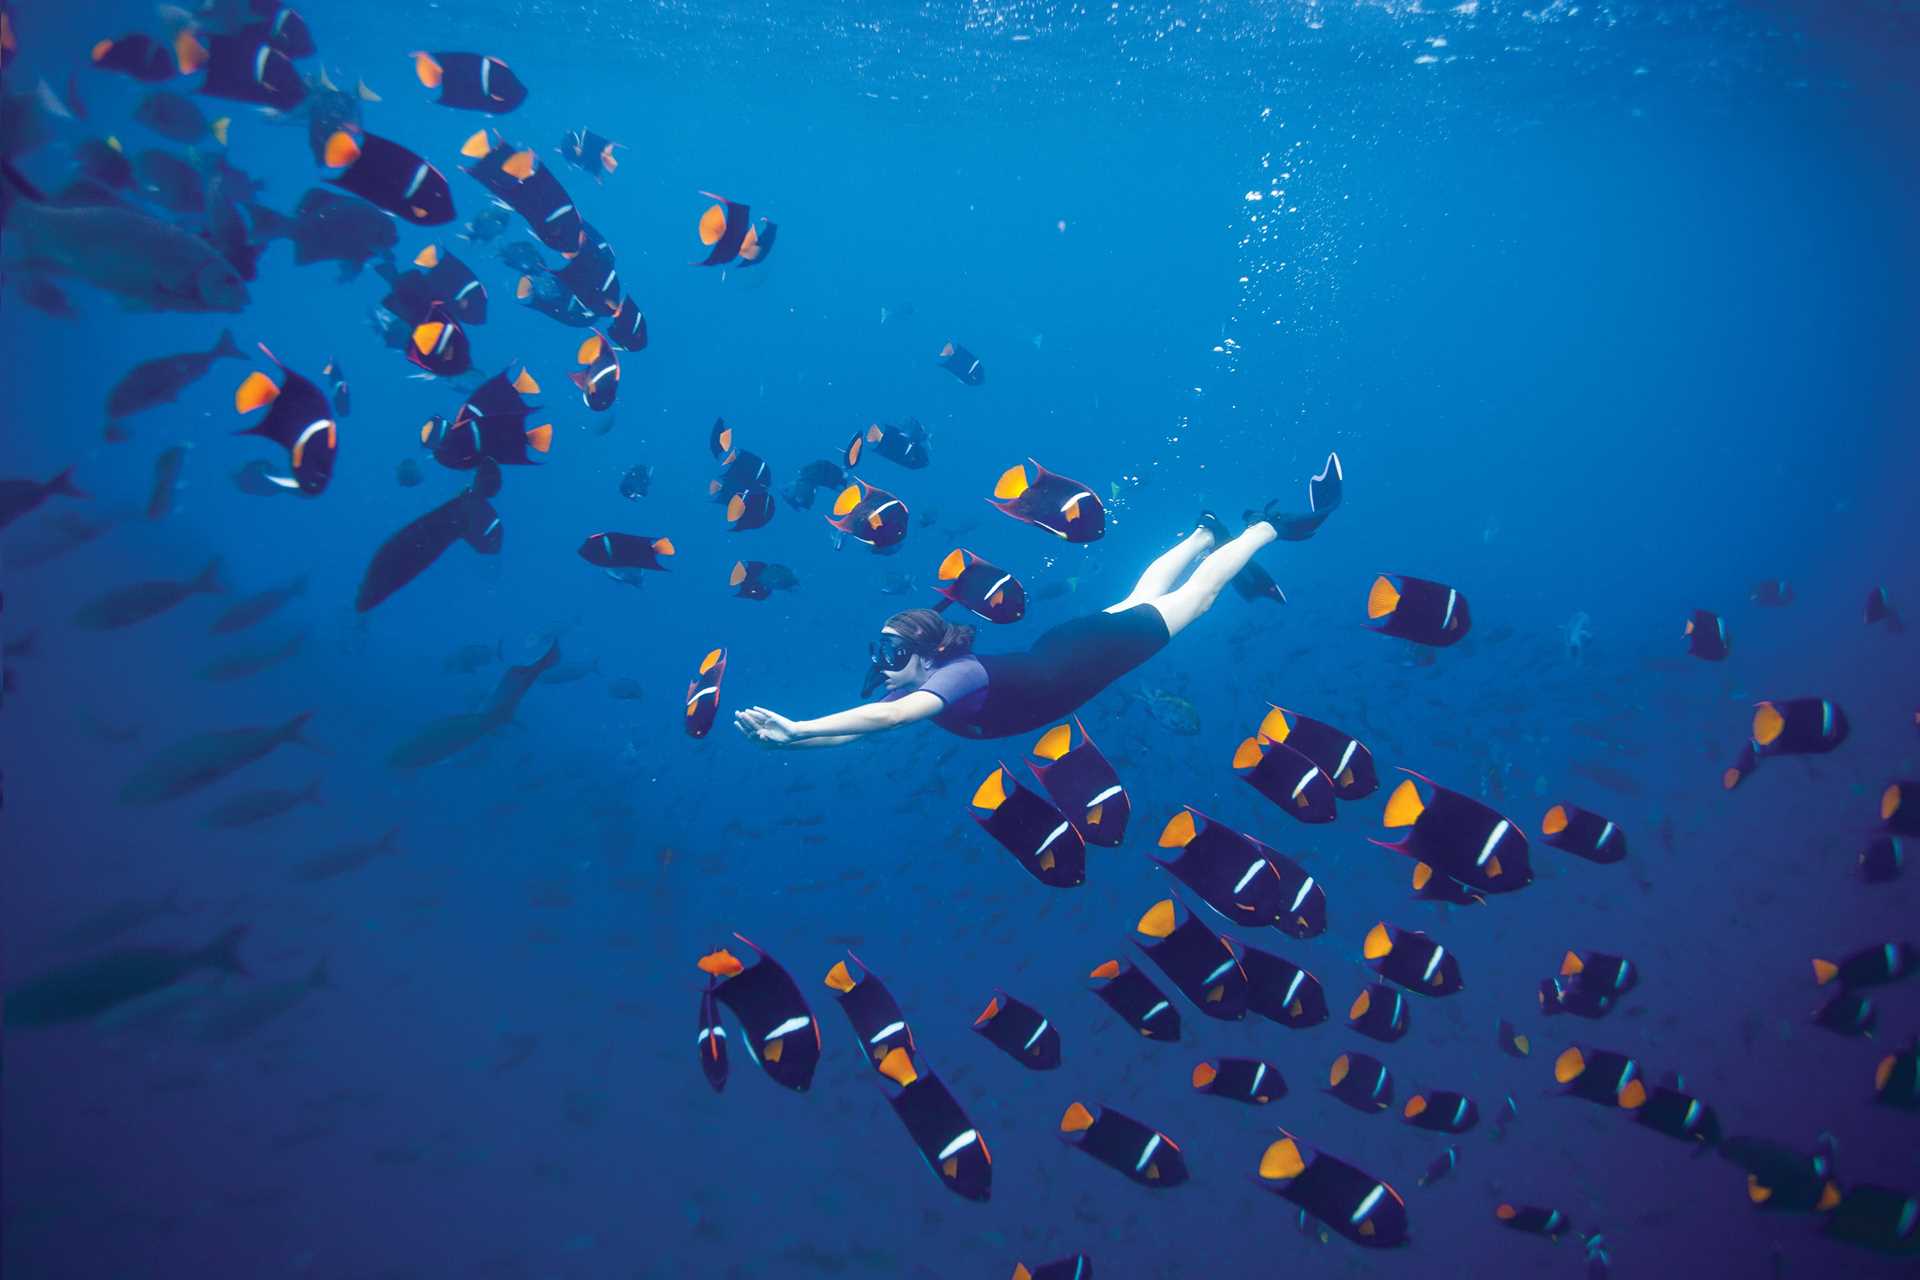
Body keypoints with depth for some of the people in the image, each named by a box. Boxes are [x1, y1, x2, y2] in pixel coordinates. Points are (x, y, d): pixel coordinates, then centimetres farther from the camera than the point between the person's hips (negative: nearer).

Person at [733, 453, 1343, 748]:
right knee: (1137, 600, 31)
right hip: (1057, 651, 6)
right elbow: (856, 726, -17)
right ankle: (1206, 533, 54)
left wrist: (796, 728, -58)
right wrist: (782, 737, -32)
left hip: (1084, 656, -6)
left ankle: (1275, 526, 28)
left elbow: (886, 718, -54)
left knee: (1195, 596, 11)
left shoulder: (957, 676, -38)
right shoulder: (910, 688, -15)